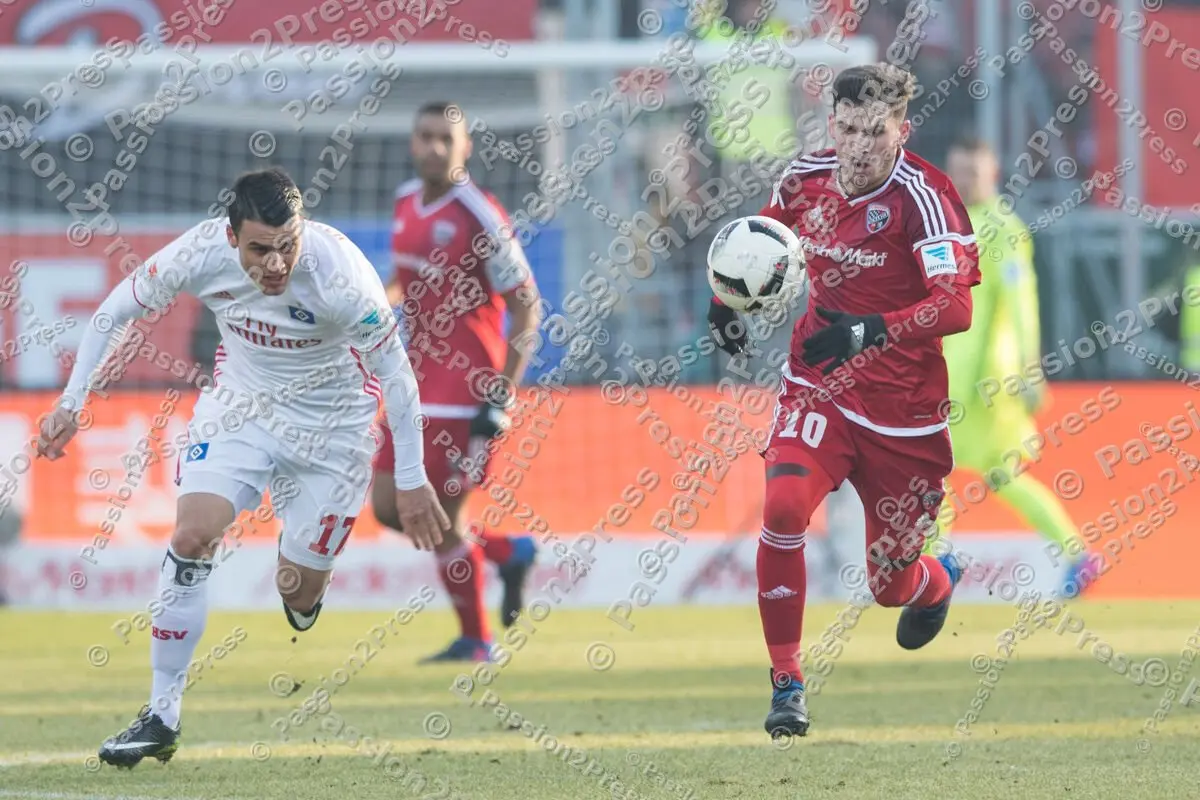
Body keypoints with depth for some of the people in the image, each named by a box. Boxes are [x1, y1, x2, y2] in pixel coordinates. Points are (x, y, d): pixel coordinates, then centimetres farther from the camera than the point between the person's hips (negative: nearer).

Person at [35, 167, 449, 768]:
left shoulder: (341, 276, -32)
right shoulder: (201, 254, -24)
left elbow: (395, 374, -19)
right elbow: (115, 313, -6)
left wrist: (411, 481, -14)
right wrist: (72, 402, -9)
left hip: (330, 426, -2)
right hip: (239, 404, 2)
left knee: (300, 593, 1)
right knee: (190, 538, -18)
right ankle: (161, 717, -9)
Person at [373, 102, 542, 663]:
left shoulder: (480, 218, -15)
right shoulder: (406, 202, 8)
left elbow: (526, 308, -12)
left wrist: (501, 394, -15)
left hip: (466, 386, -8)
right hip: (421, 382, 8)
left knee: (443, 518, -4)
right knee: (389, 507, 5)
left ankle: (474, 640, 13)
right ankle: (506, 552, 23)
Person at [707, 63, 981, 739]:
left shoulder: (921, 196, -19)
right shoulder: (807, 179, -2)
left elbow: (957, 306, -30)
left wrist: (870, 330, -42)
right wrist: (729, 298, 5)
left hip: (903, 412, -3)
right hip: (818, 386, 3)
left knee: (890, 584, 8)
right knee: (784, 507, -25)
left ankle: (940, 581, 48)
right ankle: (787, 683, -12)